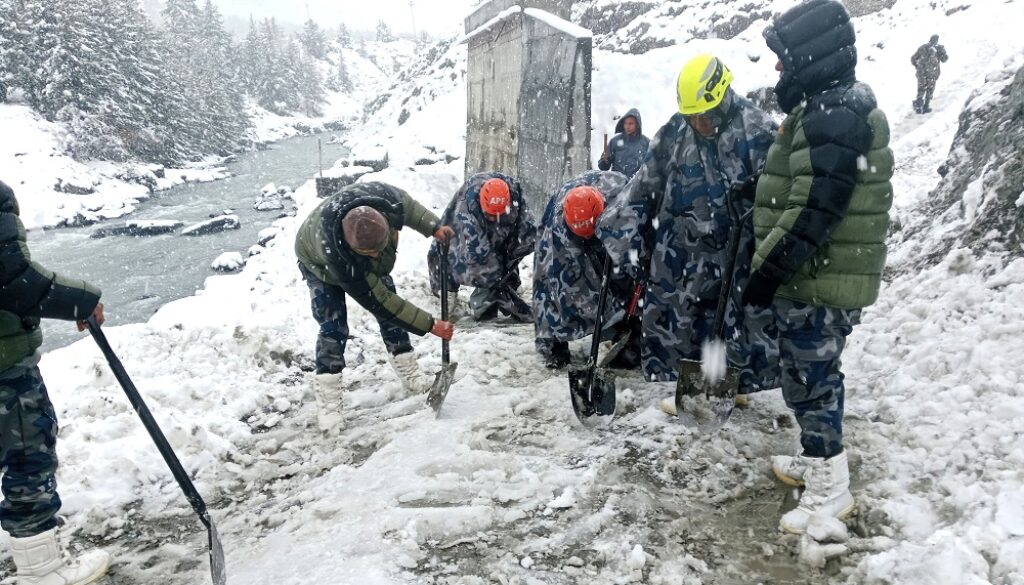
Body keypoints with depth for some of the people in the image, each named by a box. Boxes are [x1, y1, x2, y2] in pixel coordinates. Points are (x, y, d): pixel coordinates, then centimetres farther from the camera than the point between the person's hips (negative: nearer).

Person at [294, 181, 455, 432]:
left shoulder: (383, 196, -41)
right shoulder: (335, 254, -48)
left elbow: (408, 206, -12)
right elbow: (379, 302, -39)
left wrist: (433, 227, -23)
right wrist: (430, 325, -37)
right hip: (320, 264, -5)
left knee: (390, 315, 5)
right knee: (333, 330, -15)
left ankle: (411, 376, 20)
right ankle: (328, 407, -5)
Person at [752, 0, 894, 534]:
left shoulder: (832, 115, -20)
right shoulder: (837, 106, 14)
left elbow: (813, 211, -26)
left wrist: (767, 270, -19)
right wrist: (776, 266, 22)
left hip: (817, 278, -10)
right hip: (825, 273, 10)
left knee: (808, 379, 1)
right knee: (816, 374, 21)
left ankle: (830, 488, 14)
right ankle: (817, 460, 37)